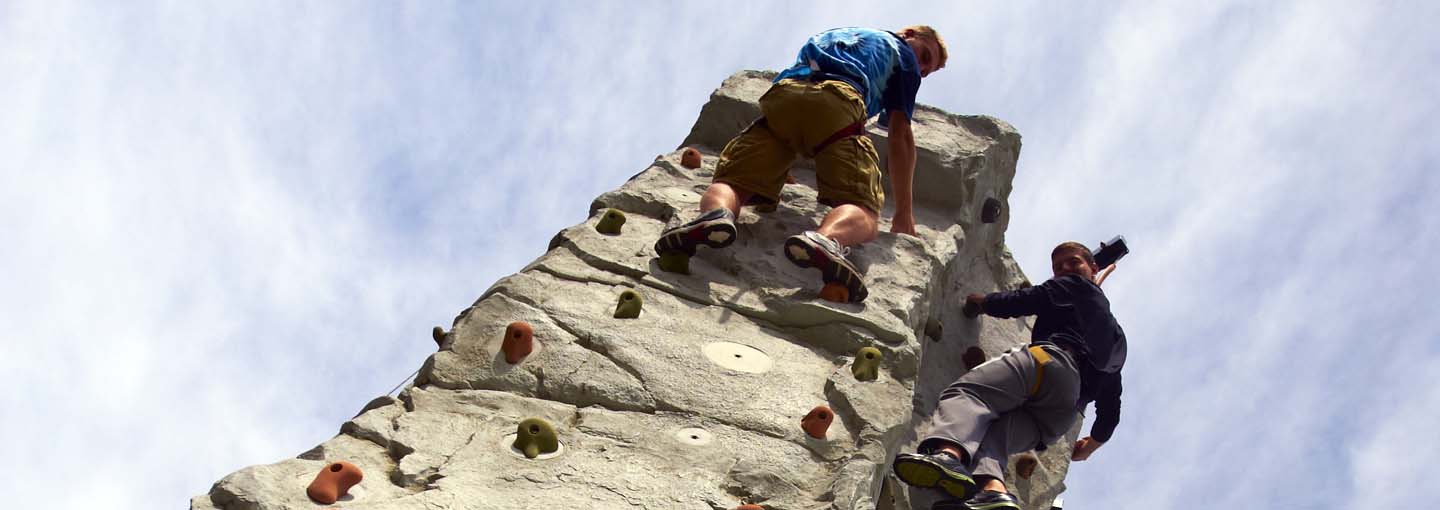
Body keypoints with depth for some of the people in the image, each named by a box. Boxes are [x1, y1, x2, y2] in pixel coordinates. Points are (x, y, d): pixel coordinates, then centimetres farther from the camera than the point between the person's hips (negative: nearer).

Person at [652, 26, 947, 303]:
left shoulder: (836, 35, 47)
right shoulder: (901, 51, 31)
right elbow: (901, 135, 21)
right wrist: (904, 213, 23)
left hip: (781, 94, 4)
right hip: (837, 100, -4)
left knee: (731, 180, 2)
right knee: (862, 211, -12)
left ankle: (716, 214, -35)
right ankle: (827, 239, -48)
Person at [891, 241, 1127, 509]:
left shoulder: (1075, 286, 24)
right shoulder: (1114, 330, 43)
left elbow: (1021, 301, 12)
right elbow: (1112, 399, 39)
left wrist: (982, 302, 29)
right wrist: (1096, 440, 49)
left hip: (1051, 360, -7)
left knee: (965, 392, -24)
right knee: (992, 433, -8)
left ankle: (949, 453, -59)